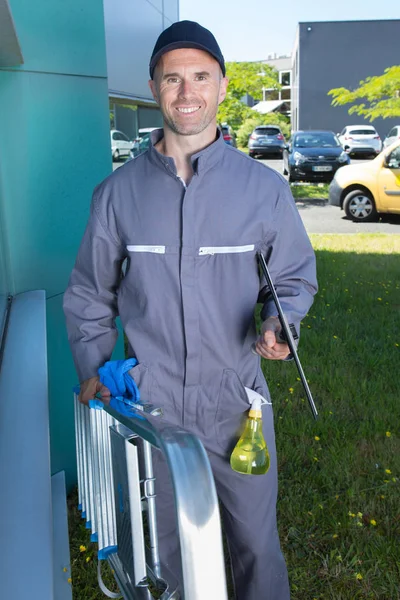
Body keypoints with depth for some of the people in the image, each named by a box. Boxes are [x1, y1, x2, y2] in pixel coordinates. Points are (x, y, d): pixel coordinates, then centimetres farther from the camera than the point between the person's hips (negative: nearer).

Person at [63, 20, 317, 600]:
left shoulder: (264, 187, -4)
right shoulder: (118, 192, -2)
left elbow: (296, 277, 7)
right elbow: (88, 294, 8)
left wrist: (277, 322, -13)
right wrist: (92, 367, -1)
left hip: (237, 403, 0)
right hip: (149, 404, 1)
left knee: (255, 542, 15)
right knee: (168, 548, 19)